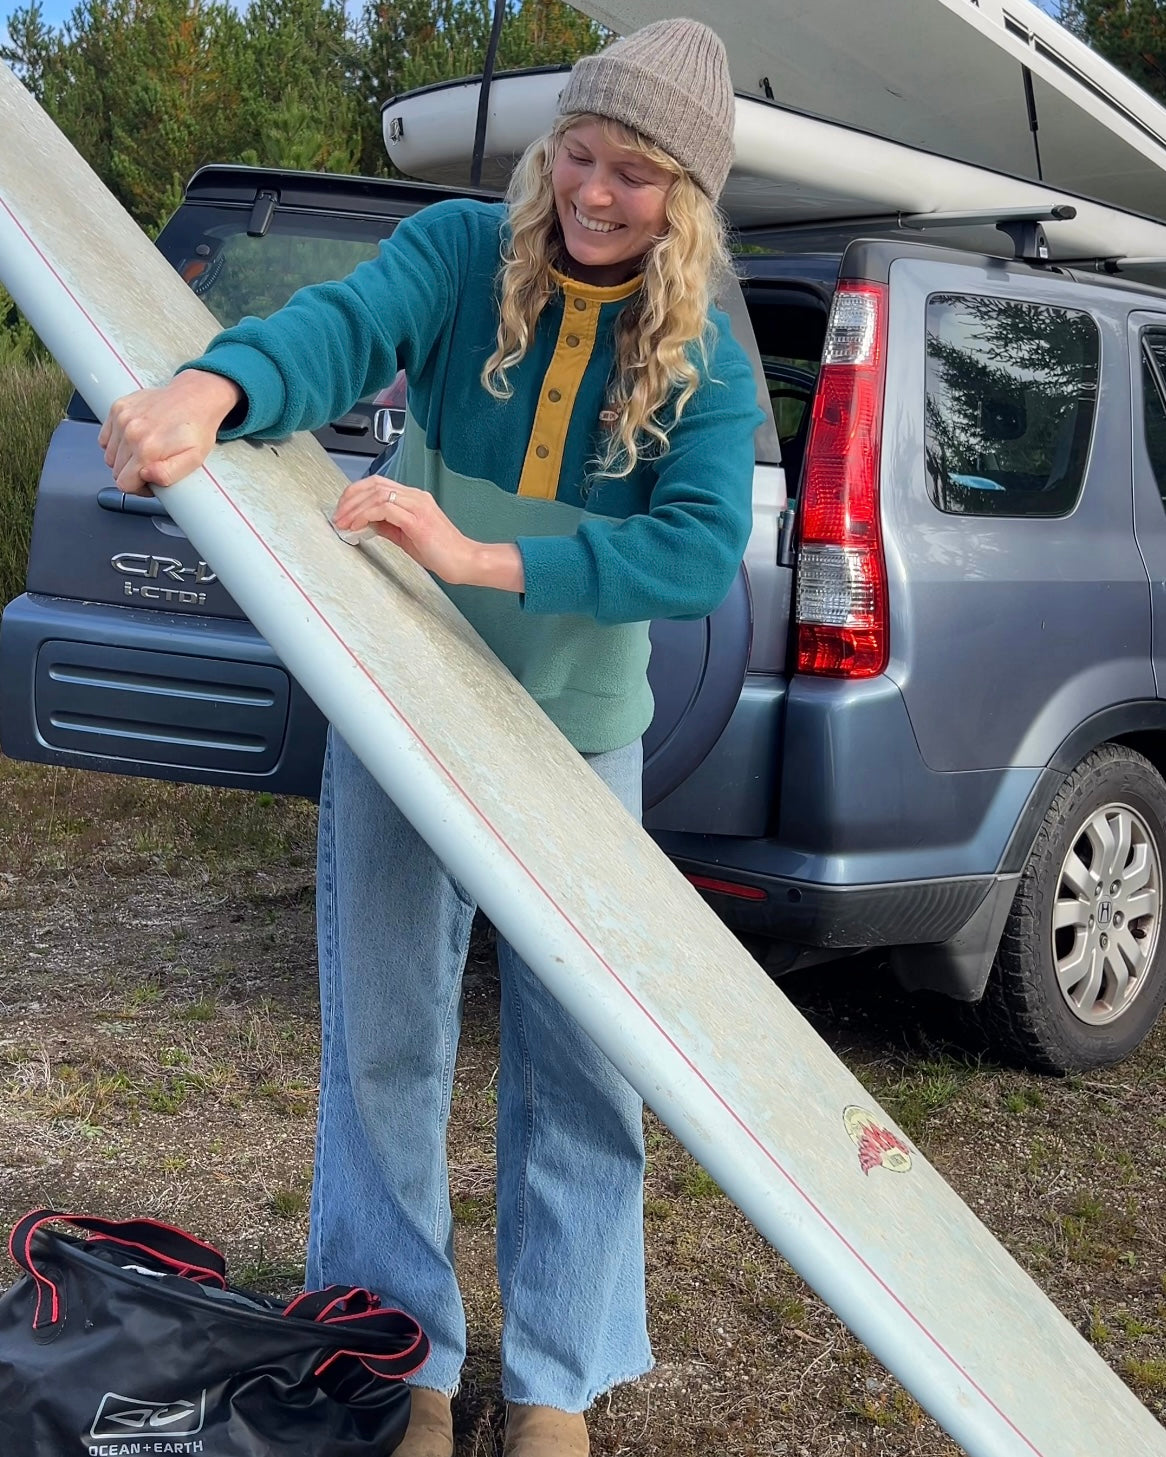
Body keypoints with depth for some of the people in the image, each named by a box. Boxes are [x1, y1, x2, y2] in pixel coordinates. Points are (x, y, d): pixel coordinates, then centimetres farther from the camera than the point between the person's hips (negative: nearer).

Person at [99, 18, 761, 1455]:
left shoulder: (705, 361, -8)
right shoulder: (465, 250, -8)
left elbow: (700, 551, -23)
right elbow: (347, 320, -28)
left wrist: (481, 558, -35)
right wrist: (211, 389, -50)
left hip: (581, 738, 1)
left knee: (580, 1064, 5)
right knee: (384, 1044, 6)